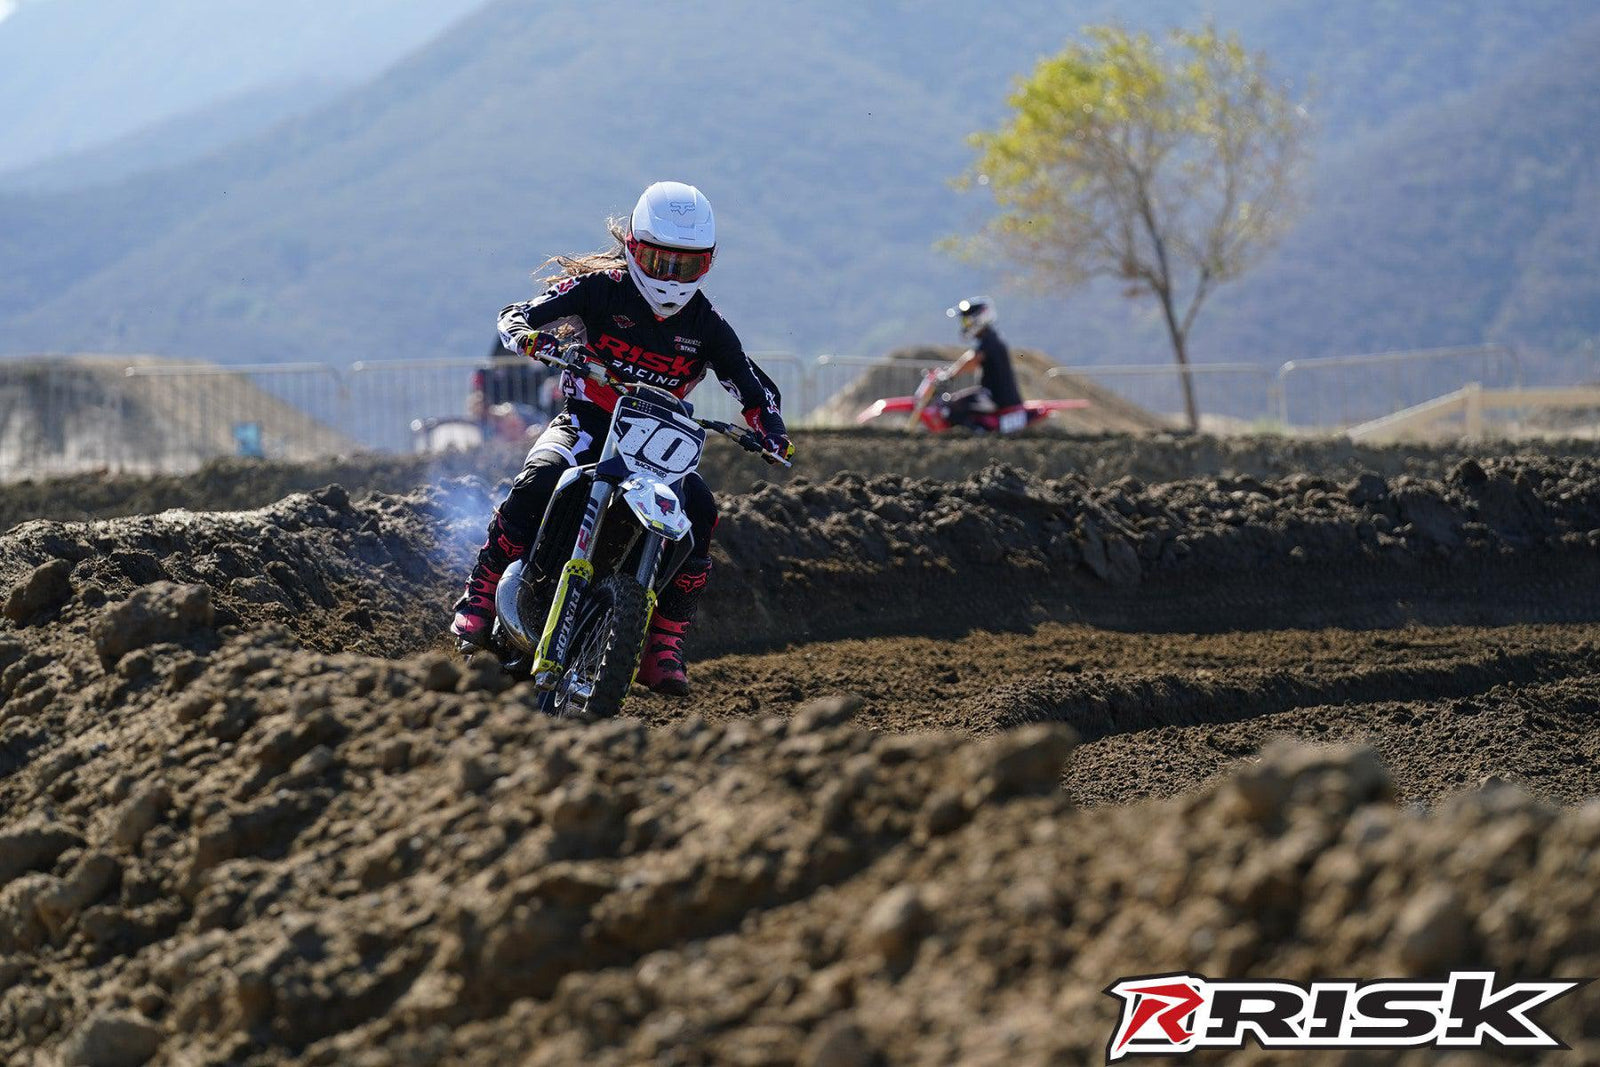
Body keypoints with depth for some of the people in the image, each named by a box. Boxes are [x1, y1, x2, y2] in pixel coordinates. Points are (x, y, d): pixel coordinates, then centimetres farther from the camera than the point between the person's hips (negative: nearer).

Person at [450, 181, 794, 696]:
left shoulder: (707, 326, 0)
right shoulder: (601, 287, -7)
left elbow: (755, 389, 8)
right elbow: (514, 315, -11)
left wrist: (771, 428, -15)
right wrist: (528, 334, -36)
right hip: (586, 423, -2)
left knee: (699, 511, -24)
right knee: (538, 481, -33)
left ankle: (664, 646, -16)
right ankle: (480, 595, -20)